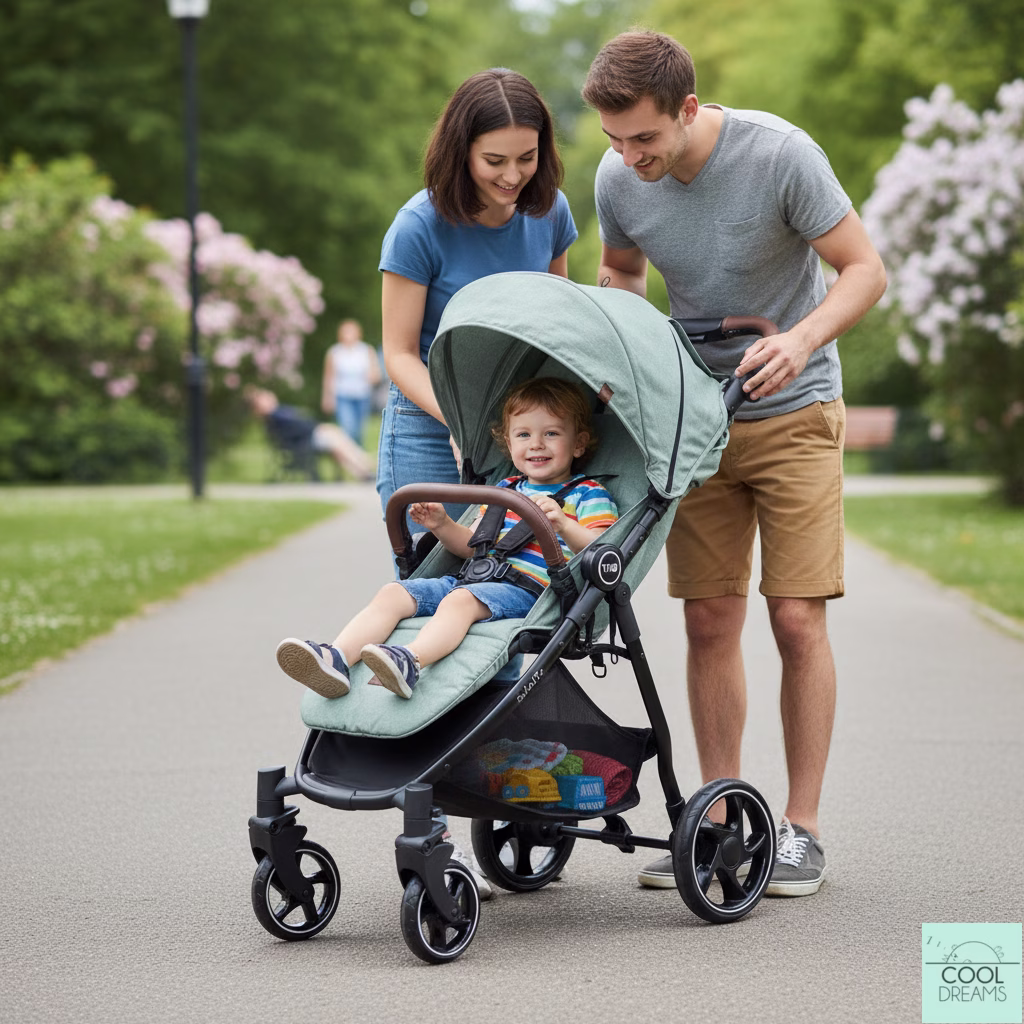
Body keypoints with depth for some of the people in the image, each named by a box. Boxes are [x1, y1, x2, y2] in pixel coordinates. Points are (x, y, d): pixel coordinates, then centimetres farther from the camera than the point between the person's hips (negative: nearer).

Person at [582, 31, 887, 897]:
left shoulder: (780, 155, -20)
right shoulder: (618, 179, -8)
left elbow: (866, 270, -15)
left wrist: (801, 338, -32)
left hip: (793, 413, -3)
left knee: (797, 619, -7)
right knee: (710, 622, 2)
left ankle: (802, 829, 2)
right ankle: (720, 825, 11)